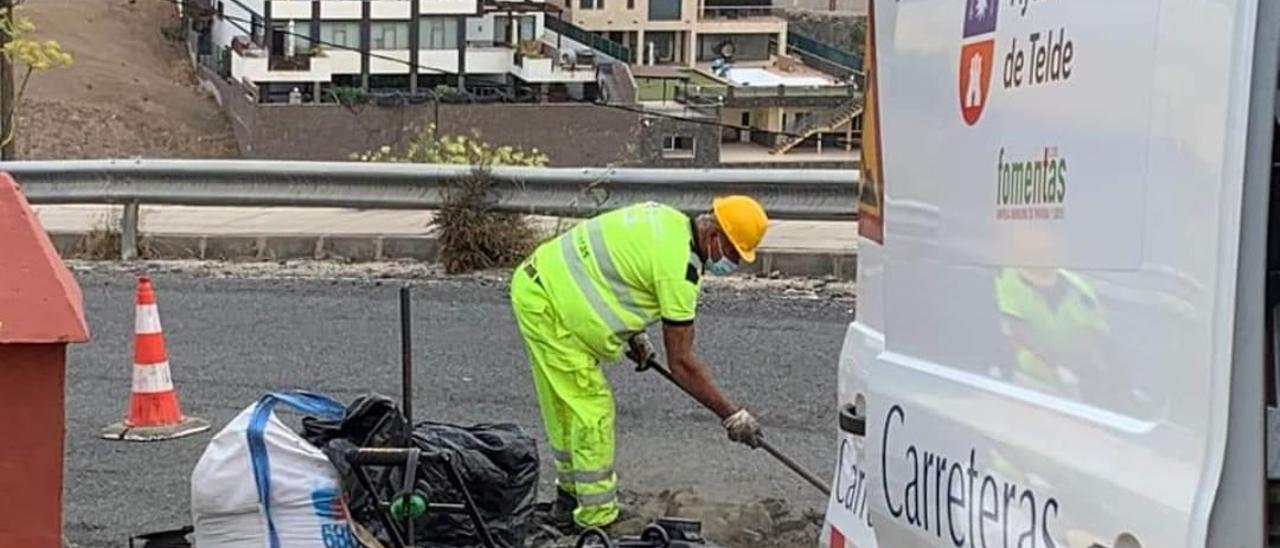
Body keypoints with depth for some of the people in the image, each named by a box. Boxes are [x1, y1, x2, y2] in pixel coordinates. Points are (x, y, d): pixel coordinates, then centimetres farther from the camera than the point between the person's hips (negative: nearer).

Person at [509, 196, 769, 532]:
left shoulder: (668, 220, 6)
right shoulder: (679, 266, -20)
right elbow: (681, 363, -16)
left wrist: (632, 333, 18)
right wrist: (731, 414, -10)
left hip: (535, 282, 10)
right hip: (547, 305, -10)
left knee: (567, 408, 20)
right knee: (591, 409, -6)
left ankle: (570, 497, 33)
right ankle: (597, 520, 0)